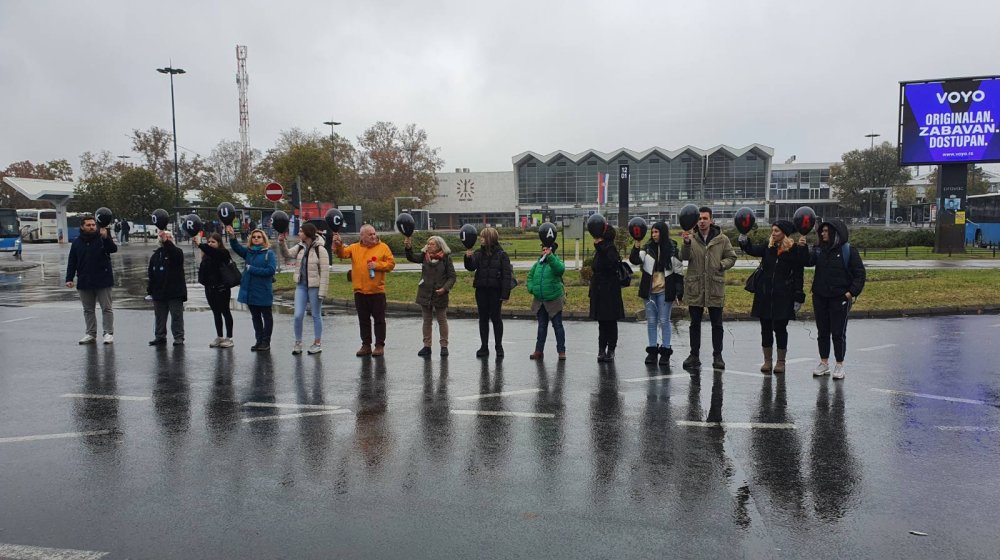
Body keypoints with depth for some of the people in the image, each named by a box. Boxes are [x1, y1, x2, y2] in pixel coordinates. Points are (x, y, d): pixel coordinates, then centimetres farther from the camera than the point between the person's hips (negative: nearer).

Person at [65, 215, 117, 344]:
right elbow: (72, 262, 9)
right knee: (88, 310, 11)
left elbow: (113, 249, -21)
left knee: (106, 308, 0)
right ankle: (91, 334, 18)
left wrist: (106, 237, -36)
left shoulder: (102, 239, -3)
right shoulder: (77, 243, 7)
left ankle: (109, 333, 5)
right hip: (84, 283, 4)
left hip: (103, 281, -4)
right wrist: (69, 278, 1)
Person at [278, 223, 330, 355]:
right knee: (298, 315, 2)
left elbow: (324, 271, -15)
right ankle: (298, 343, 15)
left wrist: (322, 291, -18)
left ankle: (317, 343, 18)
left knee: (316, 315, 7)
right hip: (301, 285, 5)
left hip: (314, 287, -5)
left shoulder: (320, 249, -12)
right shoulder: (300, 247, 8)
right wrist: (281, 243, -14)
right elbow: (287, 254, 3)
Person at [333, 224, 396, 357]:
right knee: (363, 320, 11)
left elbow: (391, 263, -2)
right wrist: (338, 245, -20)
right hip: (360, 291, 3)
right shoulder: (354, 247, 8)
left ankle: (380, 346, 12)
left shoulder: (383, 247, 1)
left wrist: (377, 265, -15)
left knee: (379, 319, 3)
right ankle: (366, 345, 20)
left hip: (377, 291, -3)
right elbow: (342, 254, -3)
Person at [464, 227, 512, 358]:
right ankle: (484, 347, 17)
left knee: (495, 318, 4)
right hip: (481, 290, 4)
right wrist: (468, 258, -30)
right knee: (483, 318, 9)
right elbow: (471, 267, -10)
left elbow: (506, 275, -9)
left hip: (495, 291, -4)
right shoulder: (479, 253, 4)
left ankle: (499, 346, 17)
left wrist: (505, 294, -14)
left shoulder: (501, 255, -7)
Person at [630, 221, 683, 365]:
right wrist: (636, 246, -22)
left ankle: (665, 351, 7)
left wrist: (679, 291, -4)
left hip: (665, 291, -3)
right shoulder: (647, 248, 6)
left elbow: (678, 270, 1)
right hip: (649, 290, 3)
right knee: (651, 321, 8)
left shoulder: (672, 249, 0)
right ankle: (652, 350, 15)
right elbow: (634, 260, -7)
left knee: (664, 321, 1)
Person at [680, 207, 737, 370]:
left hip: (715, 287, 0)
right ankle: (694, 355, 17)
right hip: (695, 287, 0)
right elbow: (684, 257, -14)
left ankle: (717, 356, 16)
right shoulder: (691, 238, 1)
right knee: (695, 323, 9)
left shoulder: (722, 239, 2)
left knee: (717, 324, 6)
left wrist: (721, 264, -11)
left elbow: (731, 257, 9)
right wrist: (686, 243, -32)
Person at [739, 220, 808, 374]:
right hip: (764, 295, 4)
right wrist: (744, 241, -23)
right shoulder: (768, 247, 8)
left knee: (780, 328, 4)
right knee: (766, 328, 8)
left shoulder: (795, 251, -5)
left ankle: (781, 362, 16)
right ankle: (767, 361, 18)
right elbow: (753, 250, -4)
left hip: (783, 297, -4)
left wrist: (798, 298, -7)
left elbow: (798, 276, -5)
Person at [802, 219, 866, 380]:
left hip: (840, 299, -4)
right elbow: (808, 261, -13)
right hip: (819, 297, 4)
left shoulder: (848, 251, -6)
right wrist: (801, 248, -30)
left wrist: (852, 292, -14)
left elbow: (859, 273, -6)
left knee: (838, 332, 2)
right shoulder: (818, 249, 5)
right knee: (822, 332, 11)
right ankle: (824, 363, 22)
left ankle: (839, 365, 12)